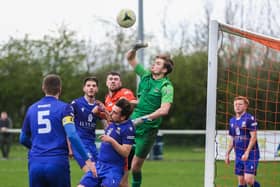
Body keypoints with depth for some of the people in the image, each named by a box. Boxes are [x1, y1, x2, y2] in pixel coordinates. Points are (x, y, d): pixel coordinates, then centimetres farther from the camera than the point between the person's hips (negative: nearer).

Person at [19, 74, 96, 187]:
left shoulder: (32, 109, 12)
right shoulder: (63, 107, -1)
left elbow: (23, 139, 21)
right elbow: (72, 135, -13)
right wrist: (88, 160, -10)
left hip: (35, 164, 3)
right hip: (57, 164, -3)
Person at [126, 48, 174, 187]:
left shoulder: (166, 87, -10)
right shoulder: (146, 76, 8)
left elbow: (164, 110, -23)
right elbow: (130, 58, 15)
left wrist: (144, 118, -29)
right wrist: (134, 49, -5)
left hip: (147, 130, -5)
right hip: (132, 124, 5)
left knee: (136, 166, -1)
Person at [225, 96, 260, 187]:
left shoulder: (250, 118, -9)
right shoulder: (232, 120, 13)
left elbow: (253, 137, -14)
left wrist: (247, 153, -20)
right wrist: (227, 154, 15)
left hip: (250, 154, -7)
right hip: (239, 155, 7)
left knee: (248, 179, -15)